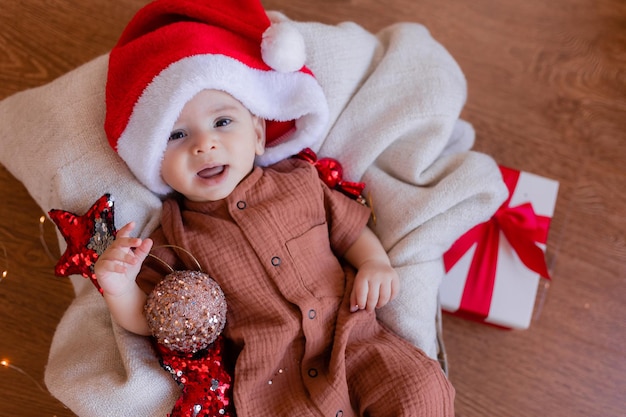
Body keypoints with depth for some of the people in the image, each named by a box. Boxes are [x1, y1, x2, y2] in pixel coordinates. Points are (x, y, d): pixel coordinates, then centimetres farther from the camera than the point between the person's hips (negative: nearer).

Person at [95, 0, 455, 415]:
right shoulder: (173, 239, 1)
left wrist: (376, 263, -4)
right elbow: (145, 321, 5)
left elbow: (351, 228, 15)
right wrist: (119, 290, -16)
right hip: (274, 380, -2)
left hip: (354, 339, 2)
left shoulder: (300, 182, 7)